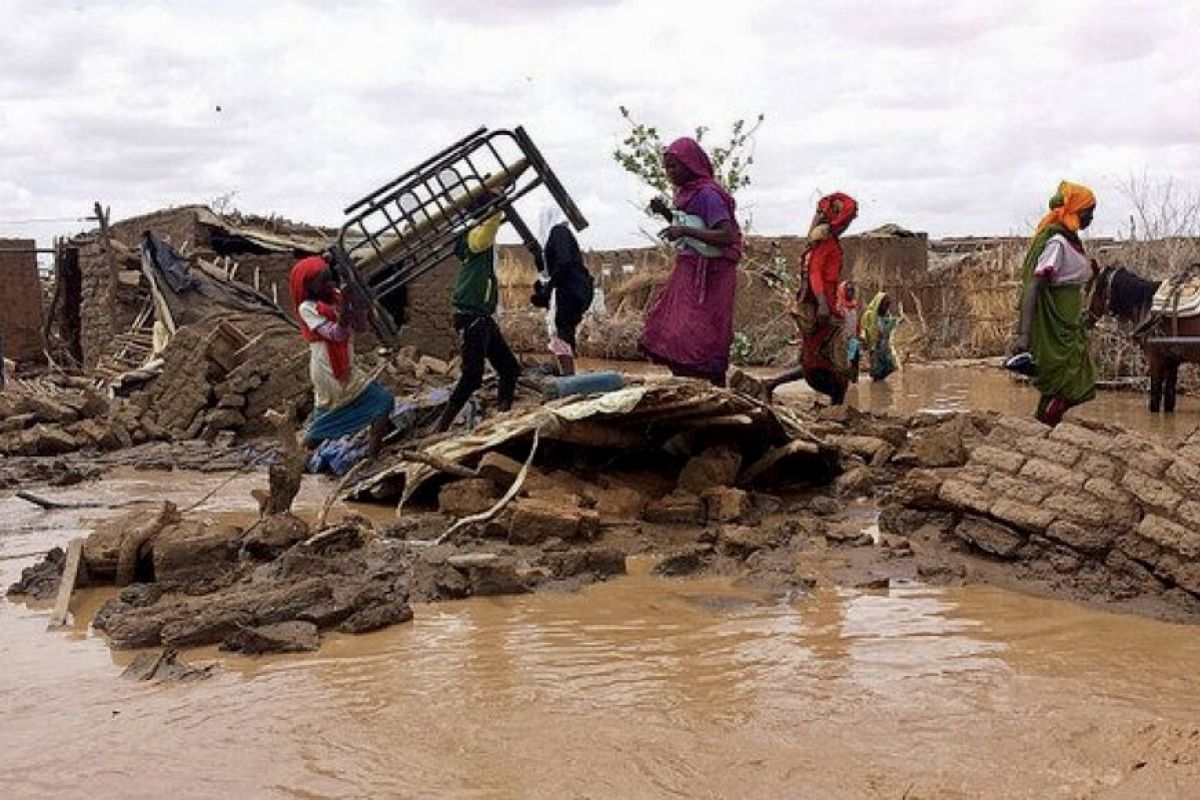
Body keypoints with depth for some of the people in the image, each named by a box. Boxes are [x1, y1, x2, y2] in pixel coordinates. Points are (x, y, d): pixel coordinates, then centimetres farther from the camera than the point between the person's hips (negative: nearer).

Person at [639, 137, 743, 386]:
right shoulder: (686, 193, 11)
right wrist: (666, 213, 9)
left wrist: (685, 231, -28)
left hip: (708, 276, -10)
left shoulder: (707, 194, -16)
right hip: (688, 271, 10)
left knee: (702, 337, -8)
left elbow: (727, 236, -23)